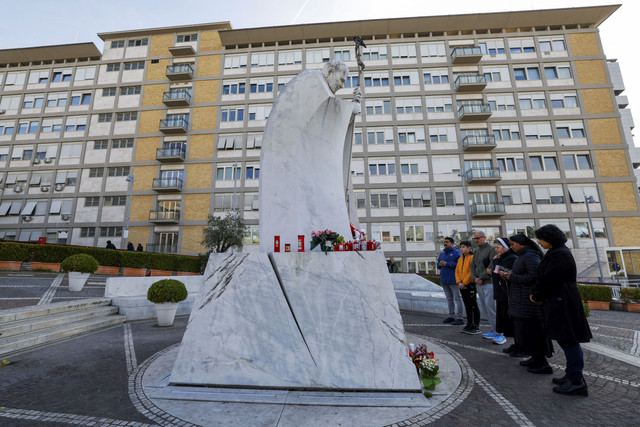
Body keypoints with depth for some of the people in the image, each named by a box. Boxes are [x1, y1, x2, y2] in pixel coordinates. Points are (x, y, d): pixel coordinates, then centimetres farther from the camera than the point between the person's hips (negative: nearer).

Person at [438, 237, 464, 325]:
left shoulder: (456, 252, -8)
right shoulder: (442, 254, 15)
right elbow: (439, 265, 20)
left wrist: (446, 264, -18)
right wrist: (440, 264, -3)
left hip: (453, 280, -8)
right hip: (444, 280, 8)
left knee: (457, 299, 0)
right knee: (449, 299, 15)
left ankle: (459, 318, 5)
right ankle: (451, 316, 25)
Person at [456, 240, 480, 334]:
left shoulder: (472, 257, -10)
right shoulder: (460, 259, 14)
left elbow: (472, 272, -17)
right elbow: (457, 271, 12)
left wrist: (464, 283, -15)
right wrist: (459, 282, -2)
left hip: (470, 285, -8)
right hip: (462, 286, 8)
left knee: (473, 306, 0)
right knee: (467, 306, 15)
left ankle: (476, 327, 8)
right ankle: (469, 325, 24)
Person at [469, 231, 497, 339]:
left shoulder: (491, 249, -7)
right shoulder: (476, 251, 17)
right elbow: (472, 266, 14)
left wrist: (482, 278, -16)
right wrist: (474, 278, -2)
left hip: (489, 282, -7)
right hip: (479, 284, 8)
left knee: (490, 307, -3)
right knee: (482, 308, 10)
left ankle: (496, 331, 9)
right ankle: (495, 327, 24)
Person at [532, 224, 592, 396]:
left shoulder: (560, 255, -19)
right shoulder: (555, 253, 13)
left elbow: (548, 279, -20)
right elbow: (544, 277, 15)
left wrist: (536, 296, -6)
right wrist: (537, 294, 6)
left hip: (563, 304, -10)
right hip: (558, 302, 10)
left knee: (568, 340, -2)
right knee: (565, 339, 17)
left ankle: (576, 381, 9)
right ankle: (572, 375, 28)